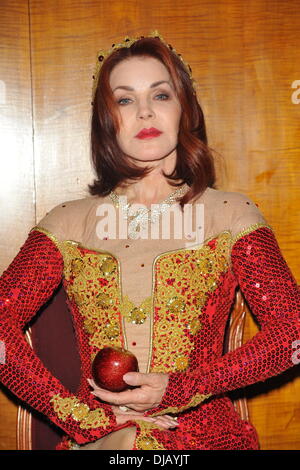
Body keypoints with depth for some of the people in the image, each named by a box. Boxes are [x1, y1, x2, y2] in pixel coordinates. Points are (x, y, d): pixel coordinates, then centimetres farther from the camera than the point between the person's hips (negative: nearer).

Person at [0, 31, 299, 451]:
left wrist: (176, 390, -12)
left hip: (208, 436, 1)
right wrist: (88, 423, -12)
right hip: (100, 440, 0)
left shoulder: (233, 214, 6)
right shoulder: (67, 224, 9)